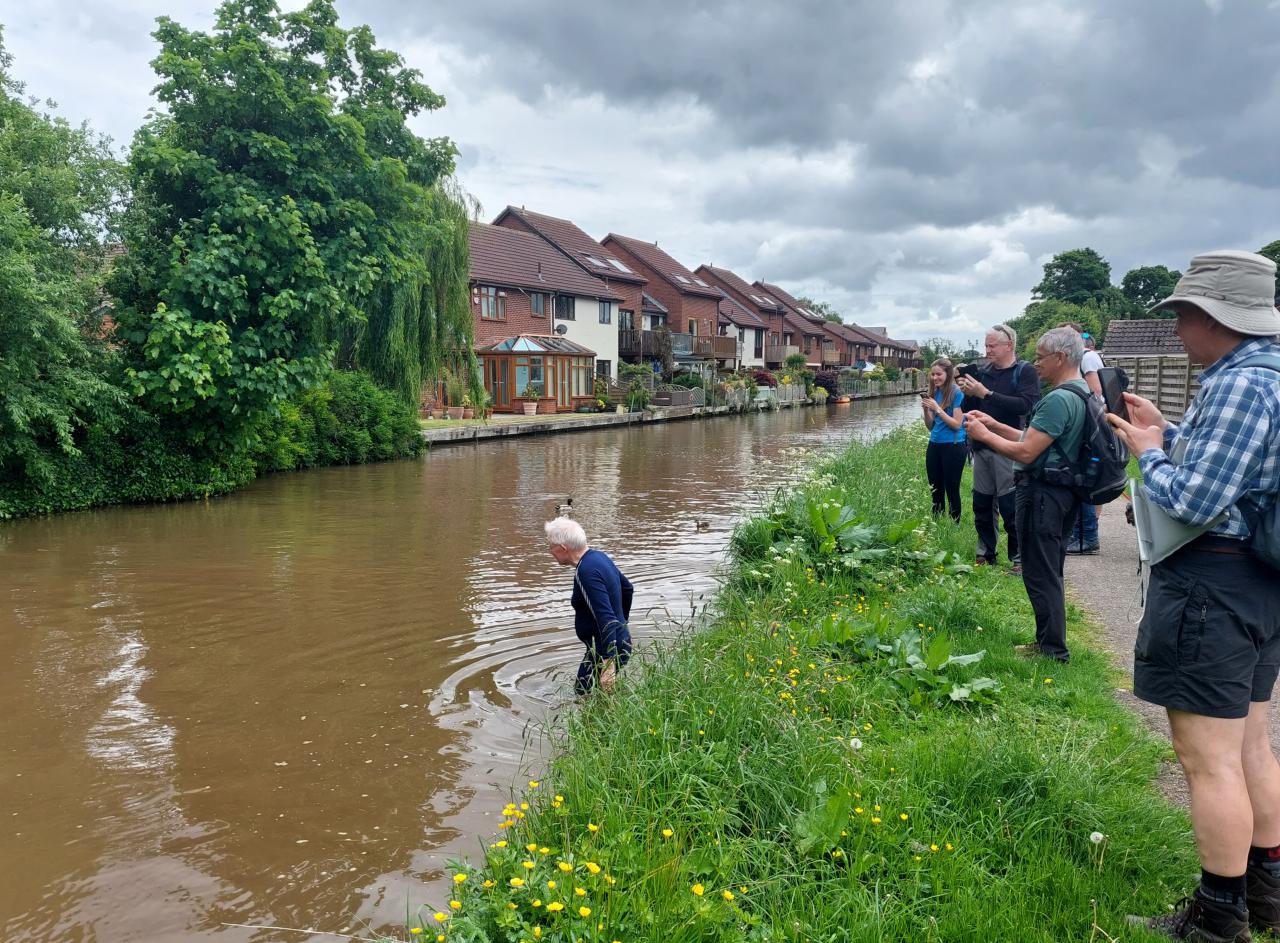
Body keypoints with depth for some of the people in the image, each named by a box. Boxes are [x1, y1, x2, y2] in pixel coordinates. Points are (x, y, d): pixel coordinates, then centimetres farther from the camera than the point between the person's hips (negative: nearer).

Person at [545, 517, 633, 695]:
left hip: (607, 649, -10)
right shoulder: (599, 556, 5)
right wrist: (621, 623, 30)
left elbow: (606, 618, -31)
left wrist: (609, 664, -34)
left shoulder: (586, 572, -24)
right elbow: (628, 588, 19)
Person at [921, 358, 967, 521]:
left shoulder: (957, 393, -10)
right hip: (934, 446, 7)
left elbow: (957, 425, -14)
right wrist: (926, 410, -6)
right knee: (935, 490, 10)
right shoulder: (934, 393, 9)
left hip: (953, 447, -7)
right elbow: (930, 426, 11)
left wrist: (937, 409, -19)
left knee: (951, 490, -1)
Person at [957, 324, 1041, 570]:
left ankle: (1019, 558, 5)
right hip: (981, 448, 6)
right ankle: (985, 555, 20)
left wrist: (986, 393, -20)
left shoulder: (1025, 372, -3)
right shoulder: (984, 372, 13)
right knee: (982, 504, 10)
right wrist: (967, 393, -4)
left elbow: (1025, 405, -19)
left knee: (1011, 506, -5)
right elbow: (969, 408, 18)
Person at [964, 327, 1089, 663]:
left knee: (1041, 575, -1)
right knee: (1050, 572, 19)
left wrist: (984, 435, -10)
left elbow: (1025, 452, -22)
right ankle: (1049, 642, 29)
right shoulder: (1082, 393, 13)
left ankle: (1053, 651, 7)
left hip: (1043, 495, -11)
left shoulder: (1059, 400, -21)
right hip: (1063, 492, 11)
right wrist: (995, 425, 14)